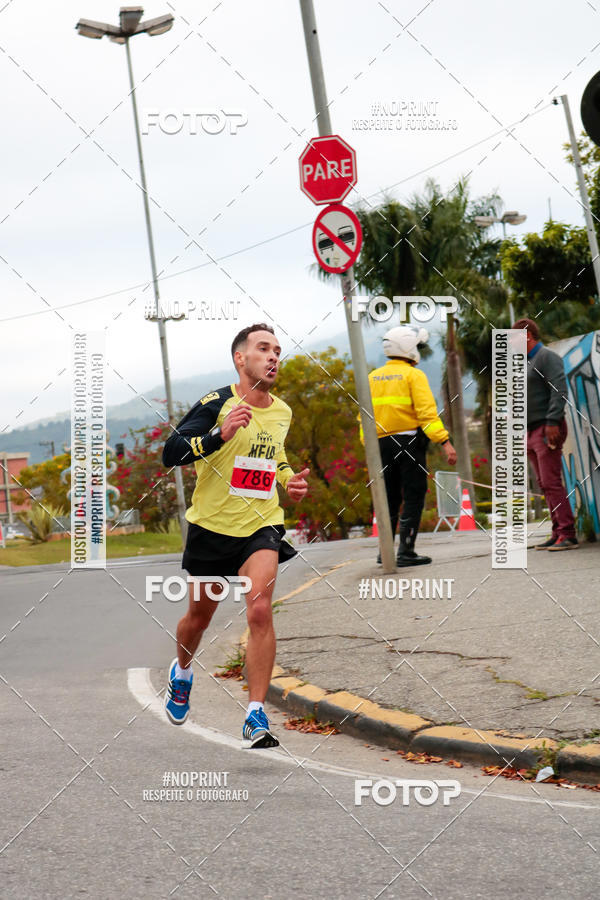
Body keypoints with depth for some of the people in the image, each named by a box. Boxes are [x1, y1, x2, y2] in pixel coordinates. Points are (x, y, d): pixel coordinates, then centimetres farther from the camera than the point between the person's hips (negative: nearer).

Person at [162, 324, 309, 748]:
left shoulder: (282, 412, 5)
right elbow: (170, 453, -22)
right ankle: (182, 672, 49)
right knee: (200, 615, 15)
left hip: (261, 525, 2)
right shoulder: (217, 404, -13)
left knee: (260, 609, -20)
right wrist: (220, 434, -34)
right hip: (212, 524, -2)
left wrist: (289, 478, 6)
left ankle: (256, 716, -18)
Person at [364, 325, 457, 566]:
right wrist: (445, 442, -18)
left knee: (390, 498, 15)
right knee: (413, 497, -1)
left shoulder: (373, 378, 12)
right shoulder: (413, 375, -6)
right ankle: (406, 552, -6)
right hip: (410, 442, -6)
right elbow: (427, 411, -16)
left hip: (382, 444, 6)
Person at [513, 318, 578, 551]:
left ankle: (567, 535, -17)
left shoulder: (547, 357, -7)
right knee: (545, 485, 6)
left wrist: (552, 422, -25)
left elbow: (559, 390, -18)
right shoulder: (527, 363, 22)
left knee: (552, 483, -15)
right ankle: (558, 533, 7)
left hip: (547, 429, -10)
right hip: (532, 432, 10)